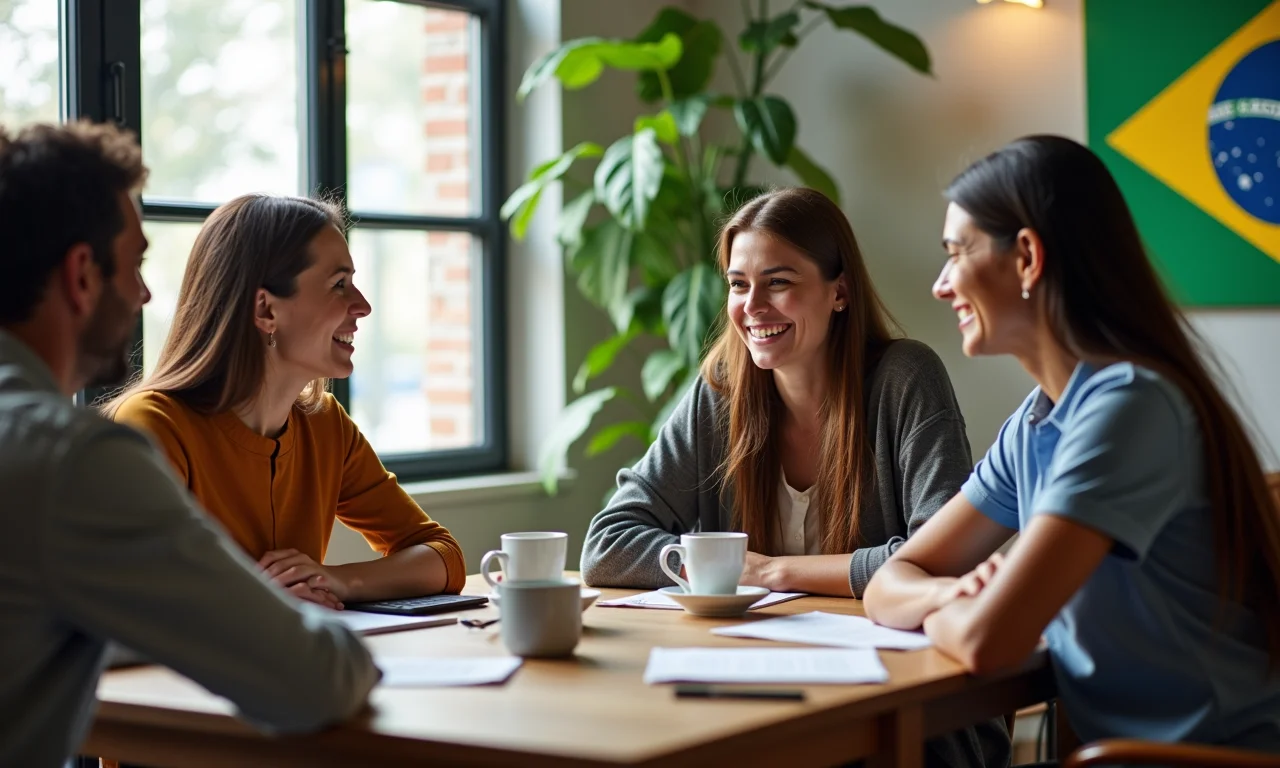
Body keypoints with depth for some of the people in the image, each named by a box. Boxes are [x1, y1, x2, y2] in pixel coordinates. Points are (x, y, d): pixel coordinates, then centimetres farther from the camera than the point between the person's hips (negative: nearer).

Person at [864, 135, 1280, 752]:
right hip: (1123, 741, 7)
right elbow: (890, 584, 9)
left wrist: (934, 610, -4)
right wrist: (952, 596, -12)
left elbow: (988, 641, -26)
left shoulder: (1128, 403, -20)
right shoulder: (1033, 426, 7)